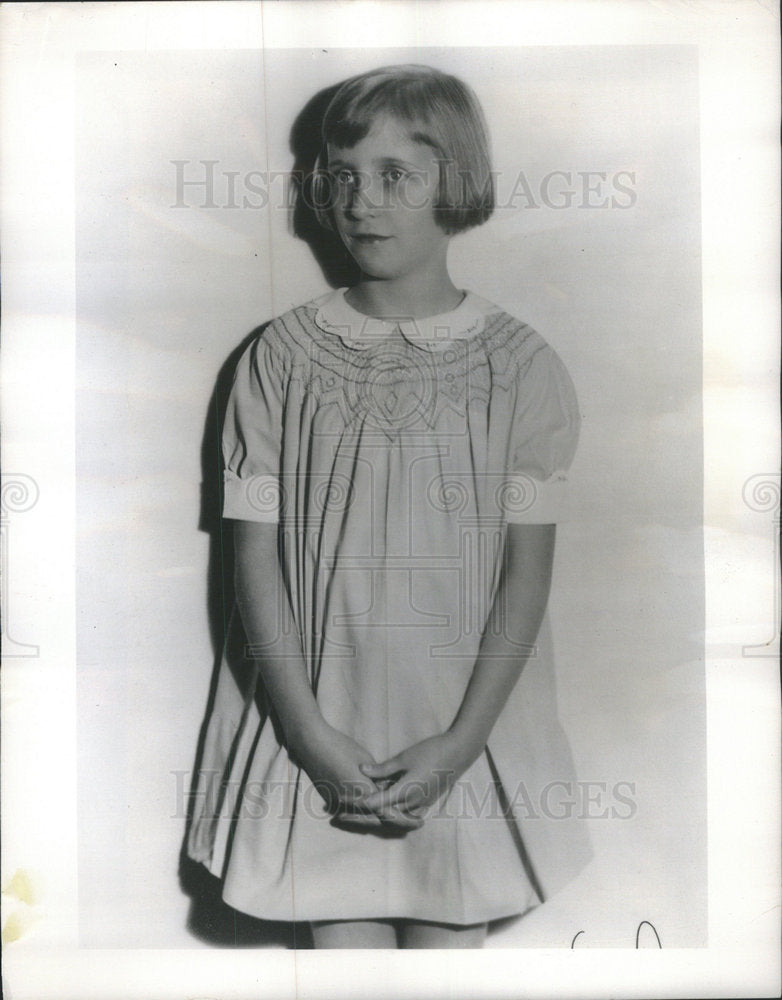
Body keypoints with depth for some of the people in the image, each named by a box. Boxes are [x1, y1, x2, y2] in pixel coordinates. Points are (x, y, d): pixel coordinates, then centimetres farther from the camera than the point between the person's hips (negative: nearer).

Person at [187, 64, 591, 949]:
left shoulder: (521, 367, -4)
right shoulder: (281, 359, -2)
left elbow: (528, 571, -5)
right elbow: (256, 558, -4)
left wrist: (459, 741, -11)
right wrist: (311, 731, -11)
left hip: (464, 734, 0)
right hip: (318, 733, 1)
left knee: (449, 939, 13)